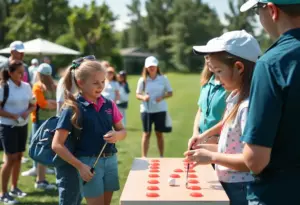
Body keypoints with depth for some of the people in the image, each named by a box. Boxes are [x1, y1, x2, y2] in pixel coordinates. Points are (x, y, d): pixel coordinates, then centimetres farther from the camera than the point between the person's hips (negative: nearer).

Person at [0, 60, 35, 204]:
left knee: (18, 157, 12)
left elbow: (32, 105, 11)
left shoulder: (26, 86, 3)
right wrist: (13, 116, -22)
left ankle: (14, 188, 27)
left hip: (23, 126, 6)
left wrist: (27, 112, -10)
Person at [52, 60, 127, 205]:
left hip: (110, 160, 5)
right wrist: (79, 166, -17)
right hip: (89, 163, -5)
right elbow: (57, 145, -12)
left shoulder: (109, 104, 4)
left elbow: (122, 131, 15)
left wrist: (117, 135, -9)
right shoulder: (73, 108, -11)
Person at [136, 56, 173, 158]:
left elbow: (170, 93, 4)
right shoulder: (142, 80, 0)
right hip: (146, 110, 0)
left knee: (159, 133, 8)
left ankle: (161, 156, 19)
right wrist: (143, 97, -17)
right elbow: (137, 94, 5)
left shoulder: (163, 79, 0)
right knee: (146, 134, 3)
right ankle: (144, 157, 6)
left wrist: (162, 97, -15)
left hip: (160, 110, 0)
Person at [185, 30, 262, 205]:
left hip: (242, 190, -9)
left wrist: (212, 157, -22)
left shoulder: (249, 106, -23)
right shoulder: (236, 98, 7)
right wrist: (211, 148, 4)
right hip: (229, 185, 9)